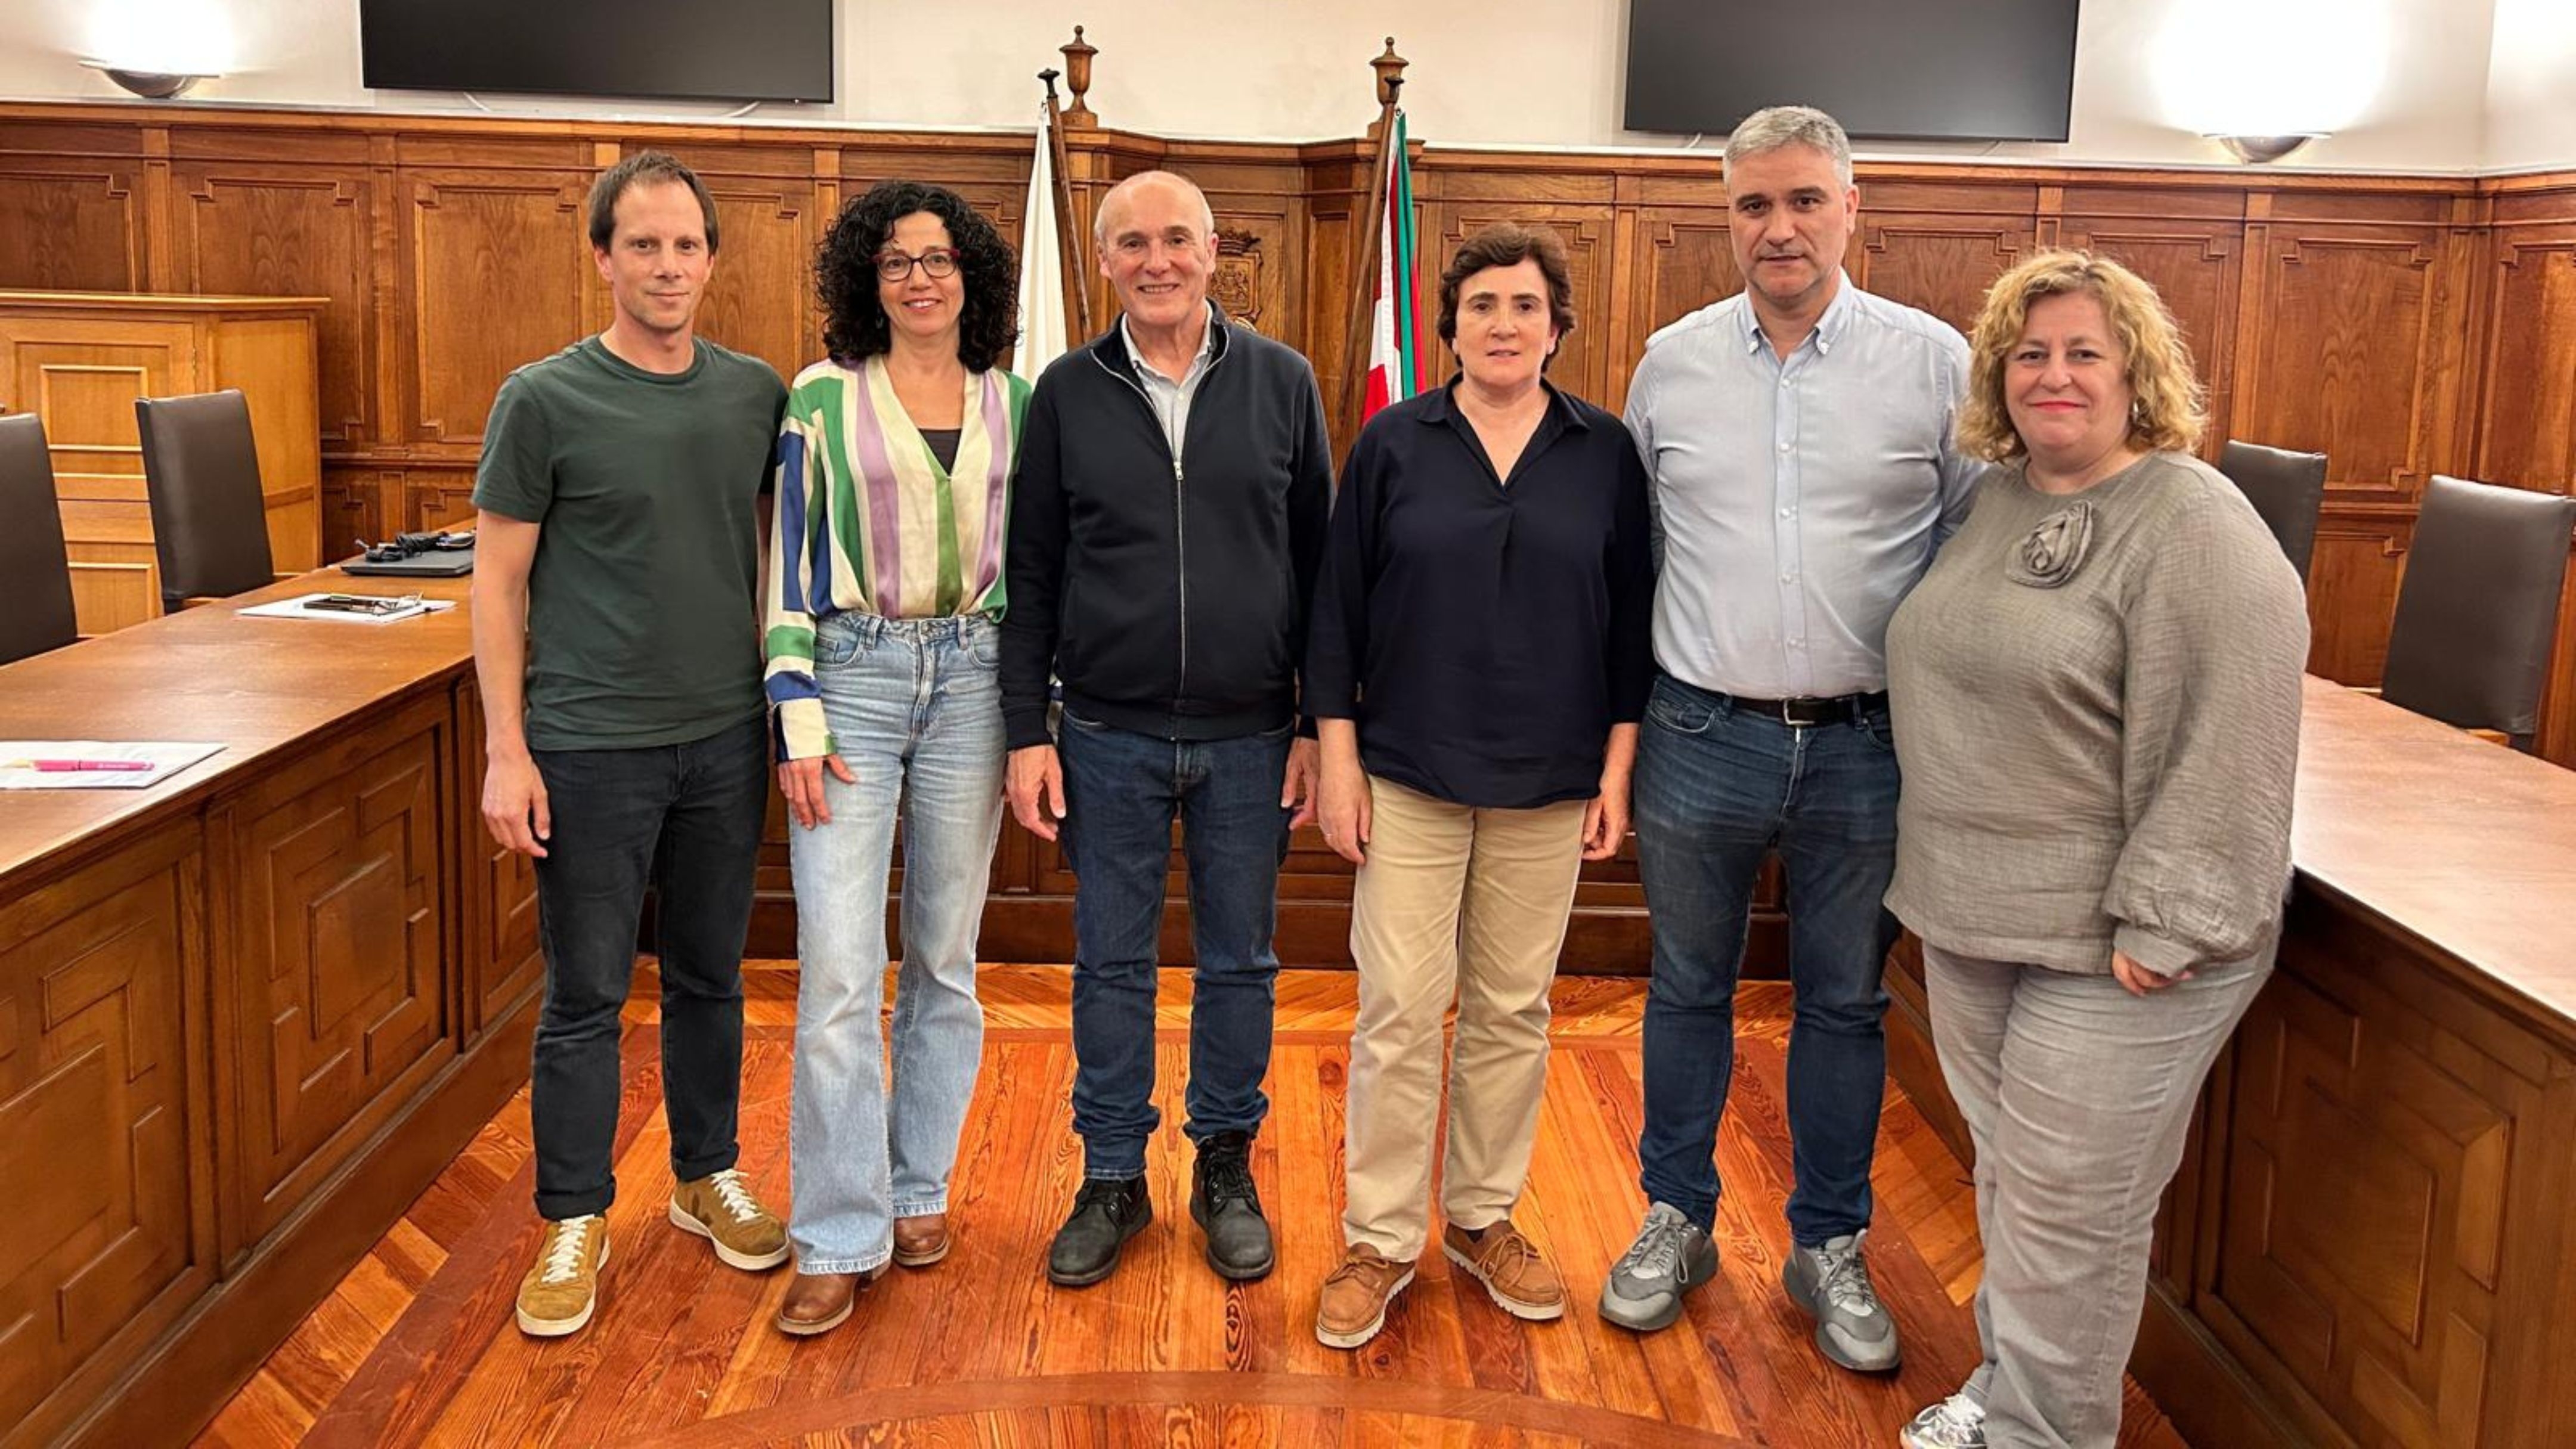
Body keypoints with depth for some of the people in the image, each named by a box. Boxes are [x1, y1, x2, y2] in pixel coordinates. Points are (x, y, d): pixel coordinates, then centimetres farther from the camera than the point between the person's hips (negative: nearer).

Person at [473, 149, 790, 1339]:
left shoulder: (756, 394, 4)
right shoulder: (546, 400, -6)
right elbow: (499, 582, -5)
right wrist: (506, 749, -10)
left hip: (726, 737, 4)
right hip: (591, 746, -3)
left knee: (710, 977, 16)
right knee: (586, 995, 6)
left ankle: (709, 1176, 33)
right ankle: (575, 1224, 21)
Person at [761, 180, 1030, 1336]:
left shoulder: (1012, 402, 8)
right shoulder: (824, 396, 1)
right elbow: (790, 564, 0)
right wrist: (798, 721, -7)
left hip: (971, 678, 3)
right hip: (853, 674, -2)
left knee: (946, 958, 9)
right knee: (838, 968, -6)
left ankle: (919, 1190, 25)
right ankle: (840, 1238, 4)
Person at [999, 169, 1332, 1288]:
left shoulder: (1282, 382, 1)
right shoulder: (1068, 392, 2)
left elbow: (1317, 561, 3)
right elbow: (1032, 575, 4)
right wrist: (1026, 732, -1)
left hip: (1249, 736, 0)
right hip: (1109, 734, 0)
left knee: (1240, 962, 10)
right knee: (1111, 965, 8)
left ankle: (1225, 1167, 27)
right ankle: (1113, 1178, 24)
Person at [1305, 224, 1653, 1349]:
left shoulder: (1605, 454, 3)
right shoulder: (1394, 444, -1)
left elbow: (1631, 620, 5)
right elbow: (1338, 612, 1)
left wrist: (1617, 771, 2)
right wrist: (1338, 762, -4)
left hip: (1548, 785, 2)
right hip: (1411, 776, -1)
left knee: (1513, 1009, 10)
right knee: (1400, 1009, -1)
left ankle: (1483, 1217, 27)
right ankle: (1380, 1241, 13)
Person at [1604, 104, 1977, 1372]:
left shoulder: (1935, 361, -2)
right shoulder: (1671, 363, 3)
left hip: (1866, 747, -1)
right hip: (1702, 736, 1)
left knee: (1844, 1005, 12)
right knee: (1688, 988, 13)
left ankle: (1830, 1248, 29)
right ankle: (1676, 1220, 31)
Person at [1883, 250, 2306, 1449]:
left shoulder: (2196, 527, -15)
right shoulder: (1990, 500, 8)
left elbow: (2226, 746, -20)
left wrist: (2165, 923, -22)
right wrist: (1936, 873, 19)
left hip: (2110, 943, -7)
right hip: (1968, 913, 7)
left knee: (2069, 1211, 3)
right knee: (2005, 1171, 19)